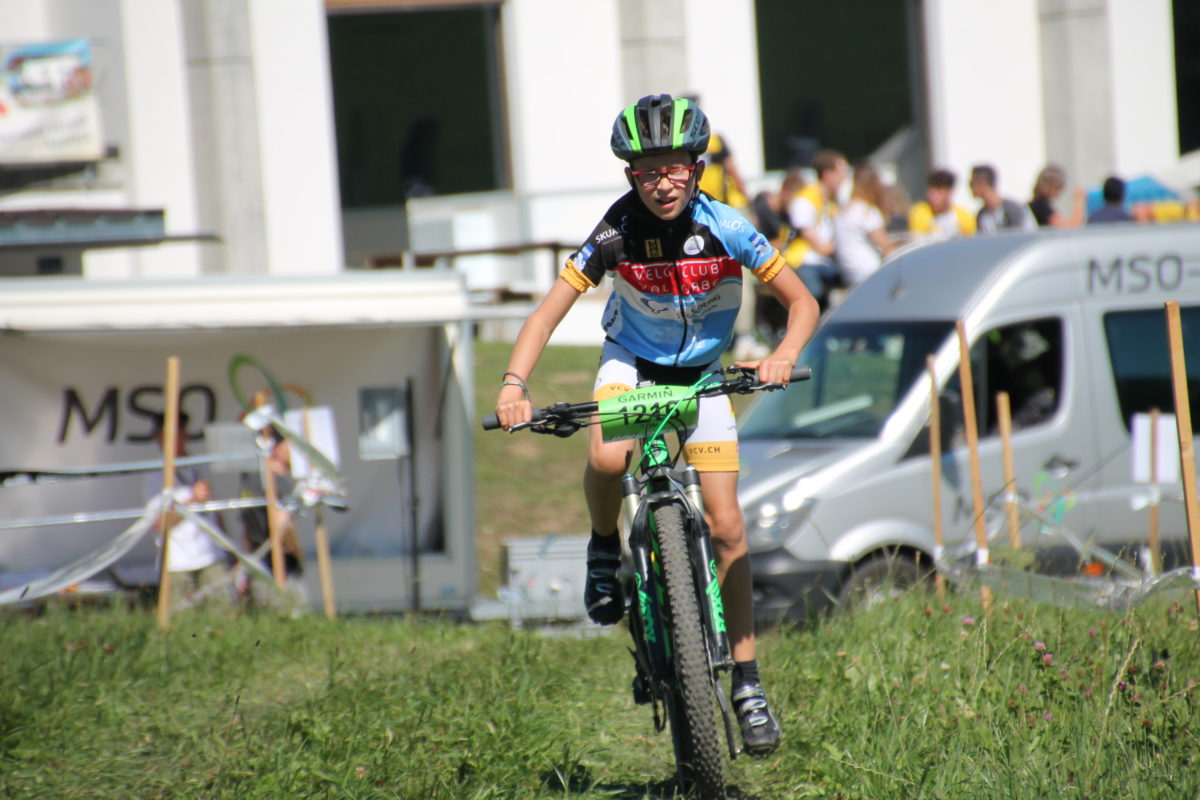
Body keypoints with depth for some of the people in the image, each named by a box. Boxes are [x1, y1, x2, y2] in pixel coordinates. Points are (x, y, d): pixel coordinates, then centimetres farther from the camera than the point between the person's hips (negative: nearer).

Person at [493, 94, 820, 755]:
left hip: (701, 372, 0)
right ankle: (604, 548, -1)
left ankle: (746, 681, 1)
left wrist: (784, 354, -37)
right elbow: (548, 312, -22)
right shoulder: (616, 234, -22)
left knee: (726, 525, -8)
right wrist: (513, 383, -37)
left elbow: (801, 302, -17)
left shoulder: (724, 229, -22)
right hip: (631, 360, 0)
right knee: (606, 459, -34)